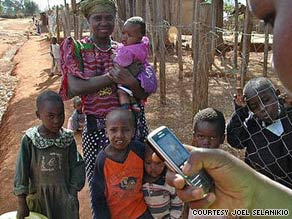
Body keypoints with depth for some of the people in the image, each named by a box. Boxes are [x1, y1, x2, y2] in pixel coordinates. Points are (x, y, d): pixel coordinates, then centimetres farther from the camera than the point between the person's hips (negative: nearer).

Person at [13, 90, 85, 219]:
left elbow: (76, 168, -1)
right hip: (39, 197, -1)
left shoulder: (68, 139, -6)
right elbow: (21, 171, -7)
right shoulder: (29, 140, -11)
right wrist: (21, 205, -7)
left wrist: (72, 195, -4)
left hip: (65, 196, 1)